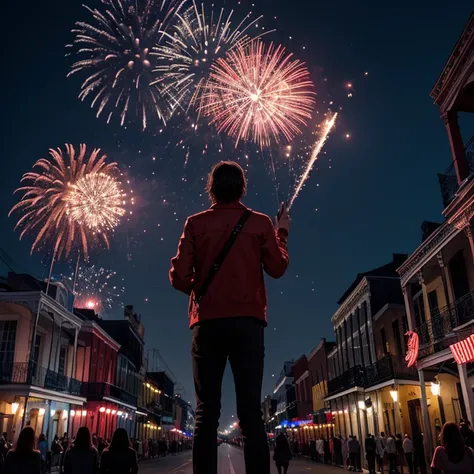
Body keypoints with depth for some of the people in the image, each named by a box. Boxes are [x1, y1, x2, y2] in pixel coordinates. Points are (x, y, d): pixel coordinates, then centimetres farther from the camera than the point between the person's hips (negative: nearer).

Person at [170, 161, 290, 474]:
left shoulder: (196, 223, 6)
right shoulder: (260, 222, 6)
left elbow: (179, 276, 0)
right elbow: (278, 268, 8)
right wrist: (282, 233, 23)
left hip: (208, 322, 0)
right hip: (248, 321, 0)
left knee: (206, 412, 2)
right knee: (251, 411, -1)